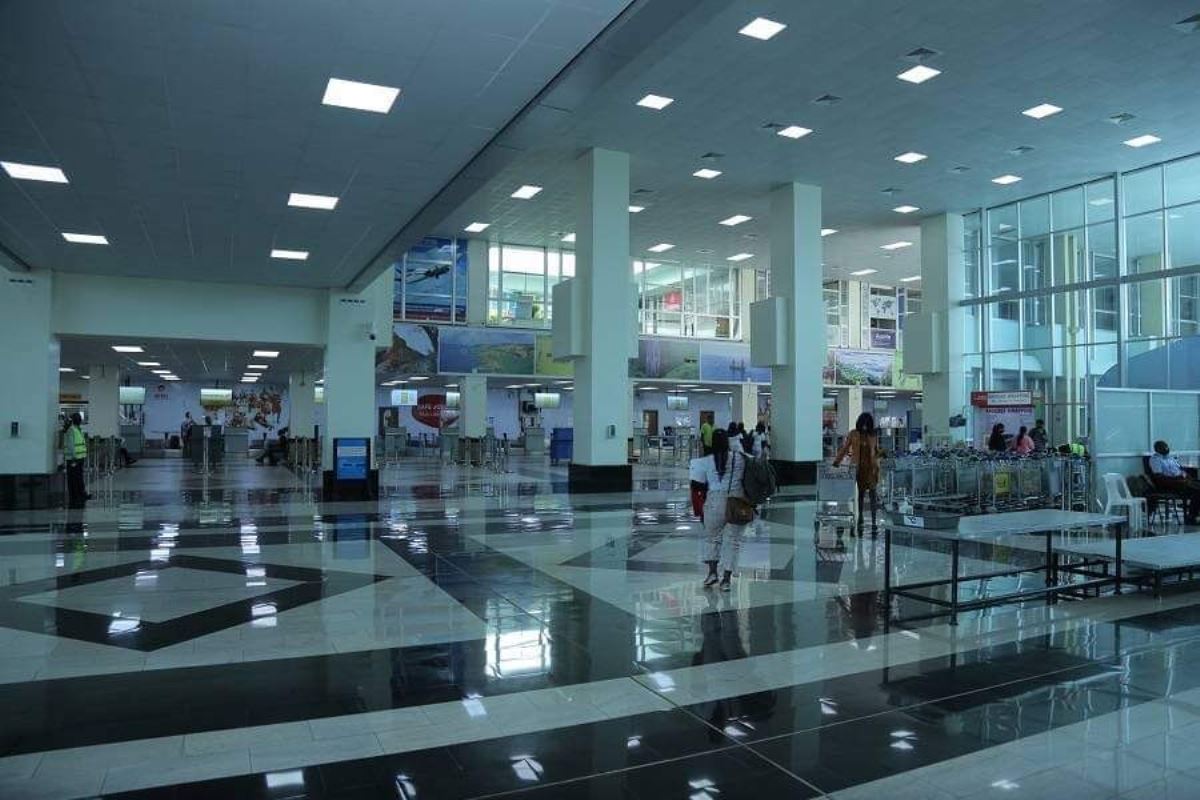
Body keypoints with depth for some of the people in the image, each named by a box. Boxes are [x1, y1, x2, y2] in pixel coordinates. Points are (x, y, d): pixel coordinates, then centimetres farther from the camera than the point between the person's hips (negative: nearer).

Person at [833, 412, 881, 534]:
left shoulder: (874, 435, 4)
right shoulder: (853, 434, -1)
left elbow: (877, 451, 14)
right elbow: (844, 449, -2)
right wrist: (836, 462, -8)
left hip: (871, 468, 1)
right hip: (857, 468, -1)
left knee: (872, 494, -1)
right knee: (860, 494, 8)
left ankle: (873, 523, 4)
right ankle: (860, 519, 20)